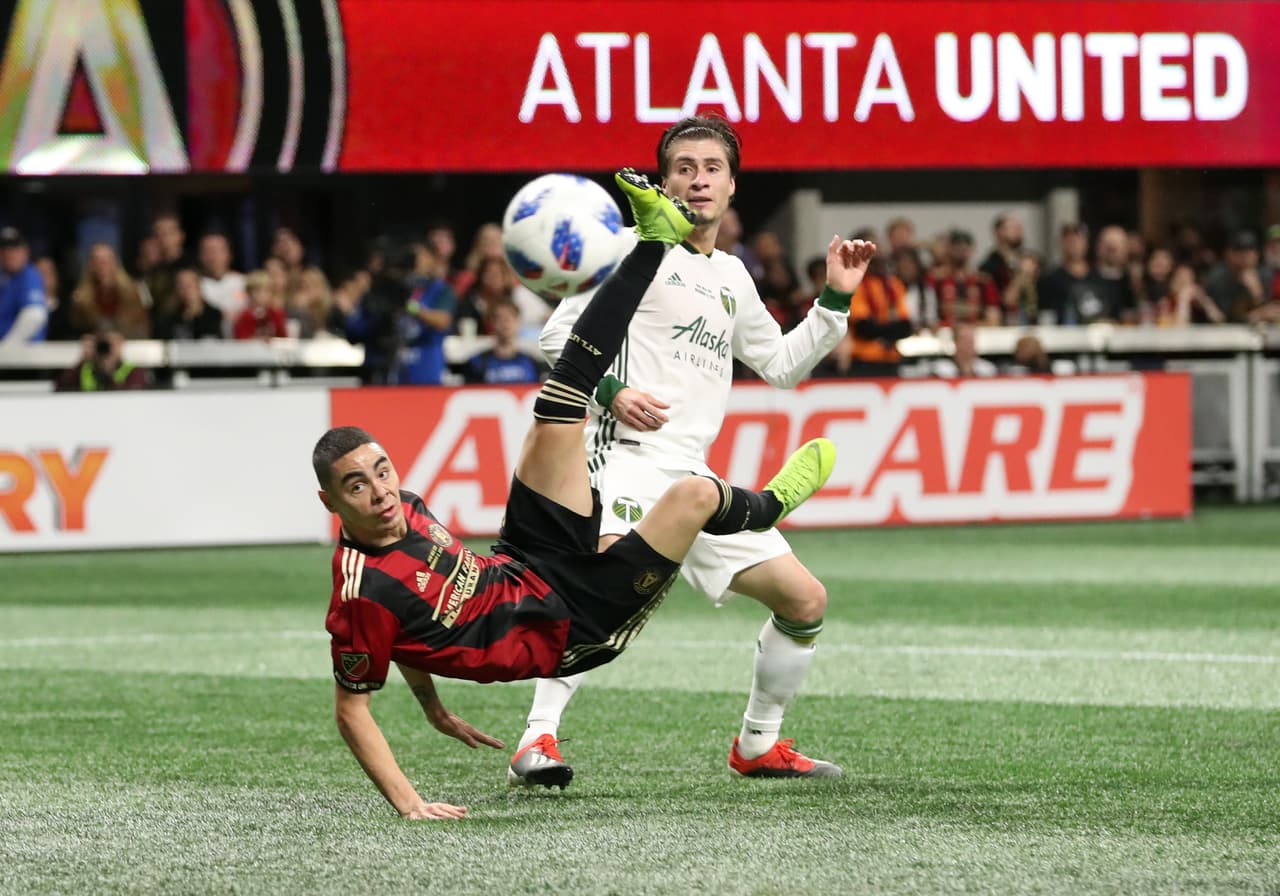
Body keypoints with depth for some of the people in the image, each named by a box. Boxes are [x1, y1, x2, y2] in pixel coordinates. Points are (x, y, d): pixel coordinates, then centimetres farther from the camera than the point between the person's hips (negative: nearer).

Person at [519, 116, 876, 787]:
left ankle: (757, 745, 21)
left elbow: (783, 364, 32)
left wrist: (835, 299, 22)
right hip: (628, 453, -7)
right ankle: (537, 739, -32)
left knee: (805, 600, 6)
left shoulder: (731, 276, 23)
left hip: (693, 474, 7)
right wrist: (611, 391, -16)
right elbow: (558, 334, -2)